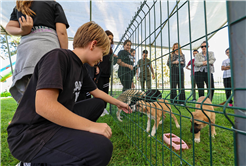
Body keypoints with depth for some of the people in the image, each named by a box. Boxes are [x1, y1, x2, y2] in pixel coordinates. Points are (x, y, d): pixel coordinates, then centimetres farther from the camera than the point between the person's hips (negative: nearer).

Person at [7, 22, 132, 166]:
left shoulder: (81, 68, 8)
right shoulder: (58, 56, -18)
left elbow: (96, 92, 20)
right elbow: (44, 106, -28)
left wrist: (118, 103, 26)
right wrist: (92, 126, -24)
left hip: (57, 120, 9)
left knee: (98, 103, 13)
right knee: (102, 148, -27)